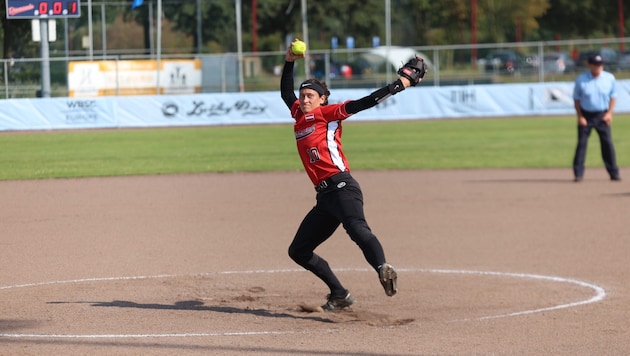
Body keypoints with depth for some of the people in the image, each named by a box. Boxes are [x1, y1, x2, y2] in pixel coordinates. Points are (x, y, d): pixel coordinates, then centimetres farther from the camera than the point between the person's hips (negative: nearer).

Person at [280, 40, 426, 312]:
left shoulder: (326, 113, 2)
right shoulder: (299, 115, 21)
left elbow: (363, 103, -5)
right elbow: (286, 92, 35)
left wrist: (399, 85, -10)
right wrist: (289, 62, 24)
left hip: (341, 187, -9)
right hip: (324, 197, 9)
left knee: (356, 228, -35)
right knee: (299, 251, 11)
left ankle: (383, 268, -58)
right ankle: (339, 295, 12)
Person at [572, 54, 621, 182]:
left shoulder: (610, 78, -4)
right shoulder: (581, 80, -8)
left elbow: (613, 96, 7)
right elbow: (576, 99, -1)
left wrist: (609, 113, -4)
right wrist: (580, 117, -8)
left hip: (602, 116, 1)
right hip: (586, 115, -1)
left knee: (607, 143, -1)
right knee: (581, 143, -3)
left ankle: (613, 173, 5)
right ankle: (578, 173, 2)